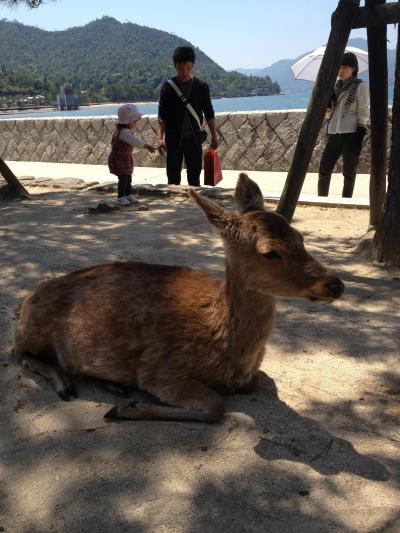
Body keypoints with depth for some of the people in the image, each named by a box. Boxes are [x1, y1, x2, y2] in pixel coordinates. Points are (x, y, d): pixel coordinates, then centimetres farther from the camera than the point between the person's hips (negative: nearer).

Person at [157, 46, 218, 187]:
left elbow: (209, 113, 5)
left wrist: (214, 136, 3)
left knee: (194, 175, 6)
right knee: (173, 176, 3)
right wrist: (160, 137, -13)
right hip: (174, 138, -1)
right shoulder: (167, 87, -4)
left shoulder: (201, 86, -1)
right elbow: (162, 115, -4)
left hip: (194, 138, 1)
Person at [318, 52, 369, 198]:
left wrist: (359, 136, -12)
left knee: (349, 172, 1)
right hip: (334, 134, 5)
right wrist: (328, 103, -2)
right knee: (324, 170, 2)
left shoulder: (360, 87, -1)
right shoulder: (336, 87, 15)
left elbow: (363, 113, -4)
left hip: (351, 134, -5)